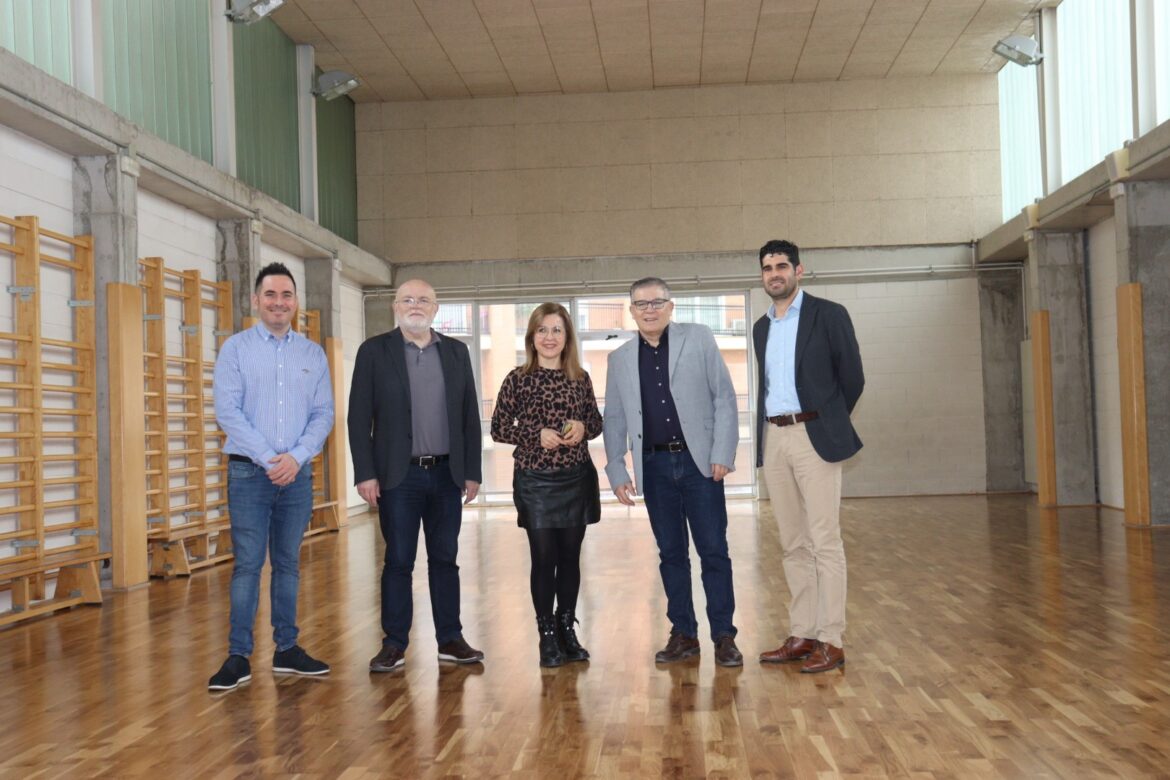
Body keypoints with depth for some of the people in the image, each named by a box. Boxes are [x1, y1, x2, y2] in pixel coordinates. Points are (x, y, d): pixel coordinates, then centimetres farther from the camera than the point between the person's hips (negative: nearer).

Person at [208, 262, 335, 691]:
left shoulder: (313, 354, 8)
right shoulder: (235, 348, 0)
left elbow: (324, 413, 4)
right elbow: (227, 411, -7)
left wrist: (296, 457, -11)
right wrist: (268, 459, -13)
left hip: (297, 473, 3)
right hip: (249, 471, -3)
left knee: (288, 563, 9)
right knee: (247, 563, -3)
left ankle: (287, 648, 18)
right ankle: (238, 656, 4)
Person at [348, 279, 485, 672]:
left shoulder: (456, 351, 8)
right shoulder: (374, 351, 0)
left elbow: (470, 415, 8)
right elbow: (359, 417, -3)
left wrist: (472, 471, 3)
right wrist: (365, 473, -9)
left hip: (447, 474, 3)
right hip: (398, 475, -2)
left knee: (445, 559, 9)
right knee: (398, 561, 4)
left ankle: (450, 640, 19)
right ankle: (394, 644, 14)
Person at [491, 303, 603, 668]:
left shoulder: (580, 377, 5)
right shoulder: (518, 379, -3)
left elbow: (596, 421, 13)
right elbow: (498, 428, -2)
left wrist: (583, 428, -10)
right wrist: (537, 434, -15)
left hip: (577, 478, 3)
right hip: (535, 481, -2)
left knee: (570, 556, 9)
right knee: (544, 558, 0)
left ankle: (567, 629, 23)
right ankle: (546, 635, 13)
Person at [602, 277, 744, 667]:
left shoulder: (699, 338, 1)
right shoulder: (619, 358, 9)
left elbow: (724, 397, -1)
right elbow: (614, 420, 12)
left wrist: (723, 454, -8)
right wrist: (616, 470, 4)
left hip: (699, 462, -2)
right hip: (654, 466, 3)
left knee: (714, 551, 0)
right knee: (671, 554, 9)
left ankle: (724, 636, 10)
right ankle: (683, 634, 19)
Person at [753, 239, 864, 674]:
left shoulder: (828, 315, -2)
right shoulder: (761, 327, 16)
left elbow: (852, 377, 0)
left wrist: (826, 424, 8)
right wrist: (766, 434, 12)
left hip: (813, 436, -6)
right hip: (773, 438, 6)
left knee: (824, 542, -5)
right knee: (793, 544, 9)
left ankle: (831, 641, -1)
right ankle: (801, 635, 15)